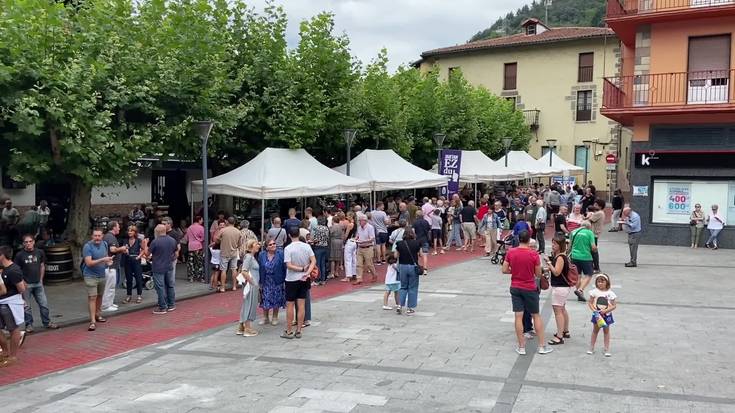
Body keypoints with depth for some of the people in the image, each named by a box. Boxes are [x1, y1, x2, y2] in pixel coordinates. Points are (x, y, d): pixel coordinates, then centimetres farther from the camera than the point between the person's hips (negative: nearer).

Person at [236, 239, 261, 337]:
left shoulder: (253, 257, 14)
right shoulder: (248, 256, -14)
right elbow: (244, 272, -23)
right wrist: (251, 282, -17)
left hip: (254, 286, 9)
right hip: (251, 286, -9)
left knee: (247, 307, 15)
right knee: (249, 306, -2)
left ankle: (241, 328, 23)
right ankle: (247, 329, 6)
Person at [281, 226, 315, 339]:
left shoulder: (288, 248, -14)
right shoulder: (306, 246, -1)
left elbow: (288, 265, -19)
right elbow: (314, 261, -7)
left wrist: (302, 269, -13)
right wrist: (307, 272, -15)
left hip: (292, 280, -4)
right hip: (304, 279, 4)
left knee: (290, 305, 6)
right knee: (301, 305, 8)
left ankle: (289, 331, 10)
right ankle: (298, 331, 14)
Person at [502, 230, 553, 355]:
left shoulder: (510, 252, -7)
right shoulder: (534, 254, -13)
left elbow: (504, 270, -3)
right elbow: (538, 274, -7)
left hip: (515, 288, 2)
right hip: (530, 288, -2)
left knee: (518, 316, 4)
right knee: (536, 316, 11)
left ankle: (521, 347, 8)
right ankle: (542, 346, 16)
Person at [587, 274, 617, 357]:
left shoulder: (610, 293, -8)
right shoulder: (594, 292, -6)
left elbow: (614, 305, -7)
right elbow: (590, 303, -2)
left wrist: (606, 310, -20)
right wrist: (594, 310, -19)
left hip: (606, 315, 0)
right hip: (597, 315, 0)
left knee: (606, 331, 10)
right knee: (595, 330, 11)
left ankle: (607, 349, 16)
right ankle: (591, 348, 18)